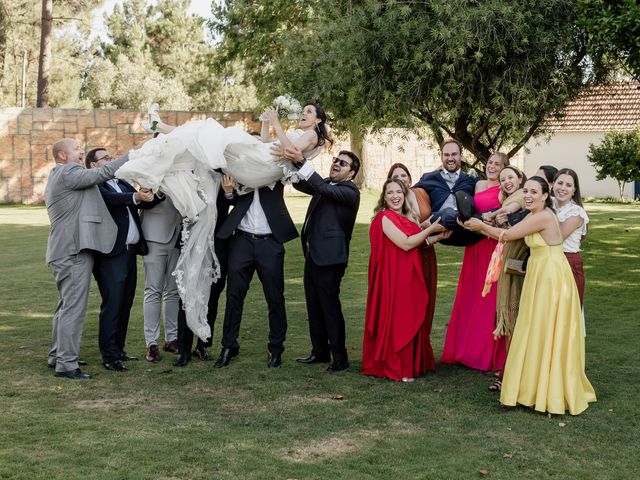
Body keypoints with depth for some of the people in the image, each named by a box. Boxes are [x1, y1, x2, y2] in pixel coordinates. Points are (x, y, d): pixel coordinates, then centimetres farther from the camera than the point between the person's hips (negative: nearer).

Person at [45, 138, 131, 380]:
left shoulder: (55, 178, 21)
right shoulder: (68, 173, -11)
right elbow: (104, 172, -17)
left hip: (64, 251, 11)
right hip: (74, 251, -11)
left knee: (66, 306, 18)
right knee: (73, 308, -9)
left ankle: (57, 356, 26)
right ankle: (66, 363, -8)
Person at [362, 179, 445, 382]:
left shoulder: (406, 219, 15)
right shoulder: (384, 218, -11)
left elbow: (417, 242, 18)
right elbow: (406, 244, -18)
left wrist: (437, 238, 4)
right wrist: (431, 229, -11)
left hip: (409, 277, 8)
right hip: (393, 277, -8)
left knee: (410, 321, 10)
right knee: (396, 321, -4)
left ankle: (410, 364, 20)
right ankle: (395, 369, 3)